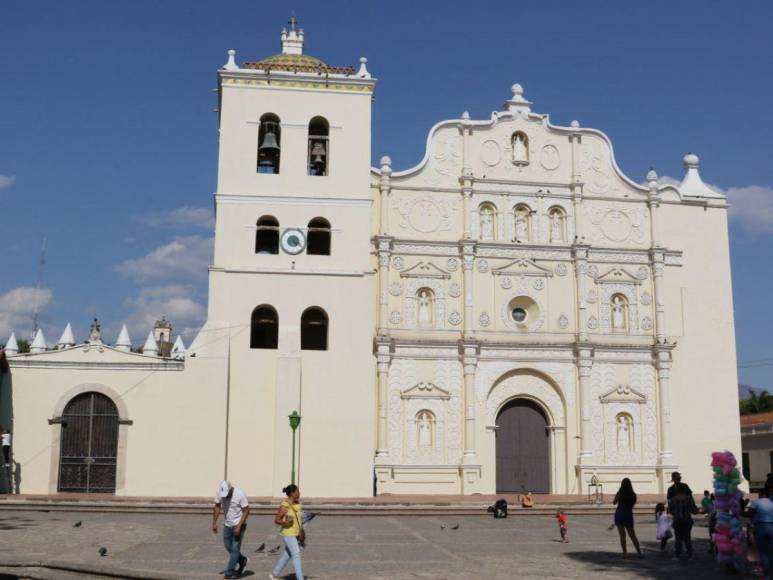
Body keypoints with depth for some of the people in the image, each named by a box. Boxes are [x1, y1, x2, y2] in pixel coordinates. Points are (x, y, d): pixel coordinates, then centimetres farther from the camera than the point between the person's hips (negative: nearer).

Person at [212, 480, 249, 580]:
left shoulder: (240, 494, -25)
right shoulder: (219, 492, -11)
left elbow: (246, 511, -19)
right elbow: (217, 507, 3)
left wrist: (239, 526, -24)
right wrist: (214, 523, 0)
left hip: (239, 524, -6)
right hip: (227, 524, 6)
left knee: (235, 548, -6)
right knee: (228, 546, 14)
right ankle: (242, 560, 38)